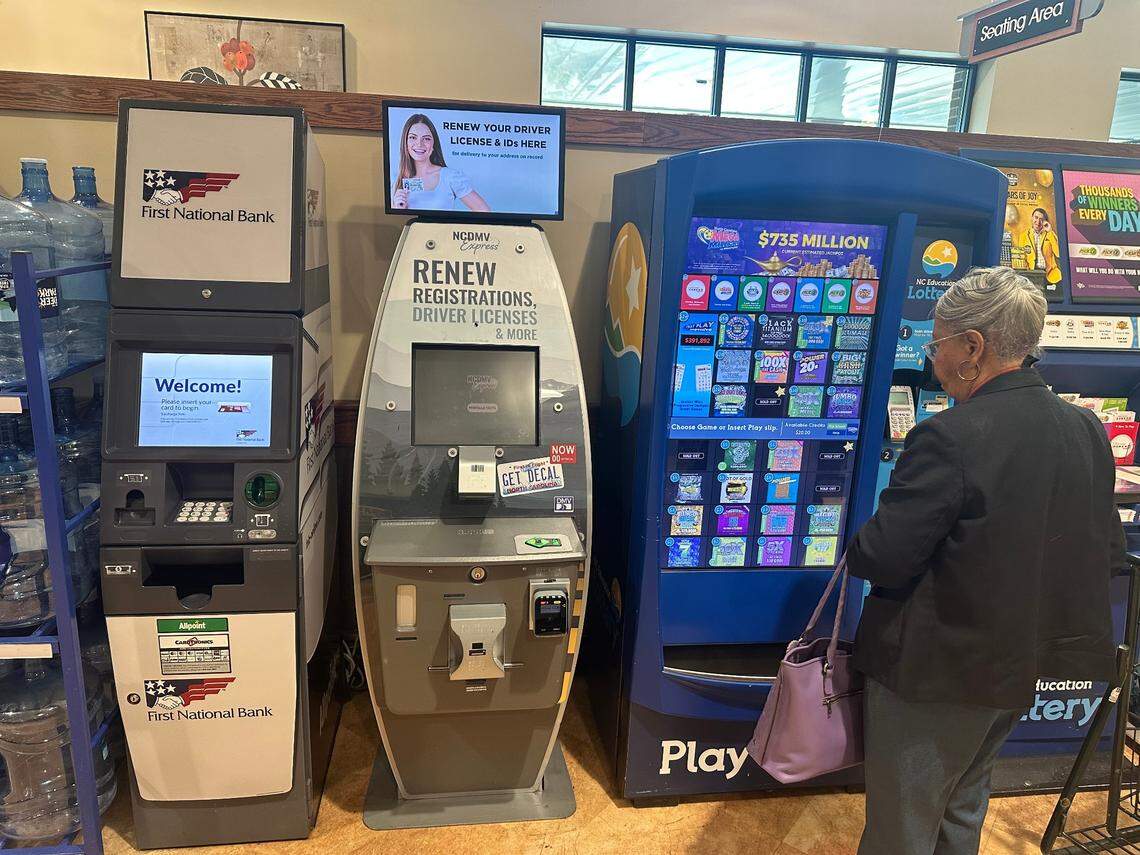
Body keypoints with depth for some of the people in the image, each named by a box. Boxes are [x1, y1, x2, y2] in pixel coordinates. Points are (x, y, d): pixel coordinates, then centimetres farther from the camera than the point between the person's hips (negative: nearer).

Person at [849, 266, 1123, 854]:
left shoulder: (948, 437, -26)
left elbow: (881, 558, -25)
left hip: (935, 675, -7)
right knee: (962, 805, 29)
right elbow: (1108, 554, 5)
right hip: (1027, 670, 8)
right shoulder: (1088, 431, -2)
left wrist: (855, 546, -3)